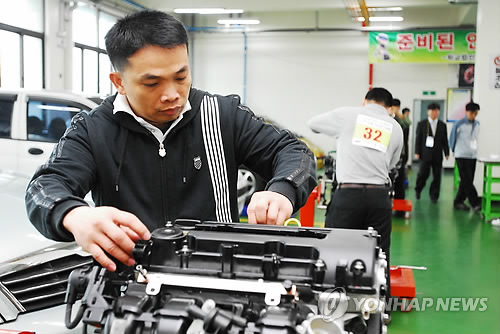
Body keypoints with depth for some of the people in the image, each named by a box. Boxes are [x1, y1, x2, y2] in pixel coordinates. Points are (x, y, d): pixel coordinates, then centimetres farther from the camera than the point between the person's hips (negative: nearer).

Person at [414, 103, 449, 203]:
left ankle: (434, 195, 10)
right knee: (423, 174, -4)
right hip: (425, 154, -2)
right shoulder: (422, 124, 5)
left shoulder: (442, 125, 12)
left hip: (437, 155, 2)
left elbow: (445, 140, 10)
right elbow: (418, 139, 2)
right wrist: (417, 152, -5)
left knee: (437, 176, 0)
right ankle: (418, 190, 22)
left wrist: (446, 153, 3)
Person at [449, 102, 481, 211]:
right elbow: (452, 138, 3)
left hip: (473, 156, 6)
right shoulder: (459, 124, -9)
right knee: (467, 181, -9)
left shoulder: (477, 124, 8)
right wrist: (454, 150, 12)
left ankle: (459, 201, 16)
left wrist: (473, 149, 16)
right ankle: (475, 203, -8)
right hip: (461, 156, -6)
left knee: (467, 181, 6)